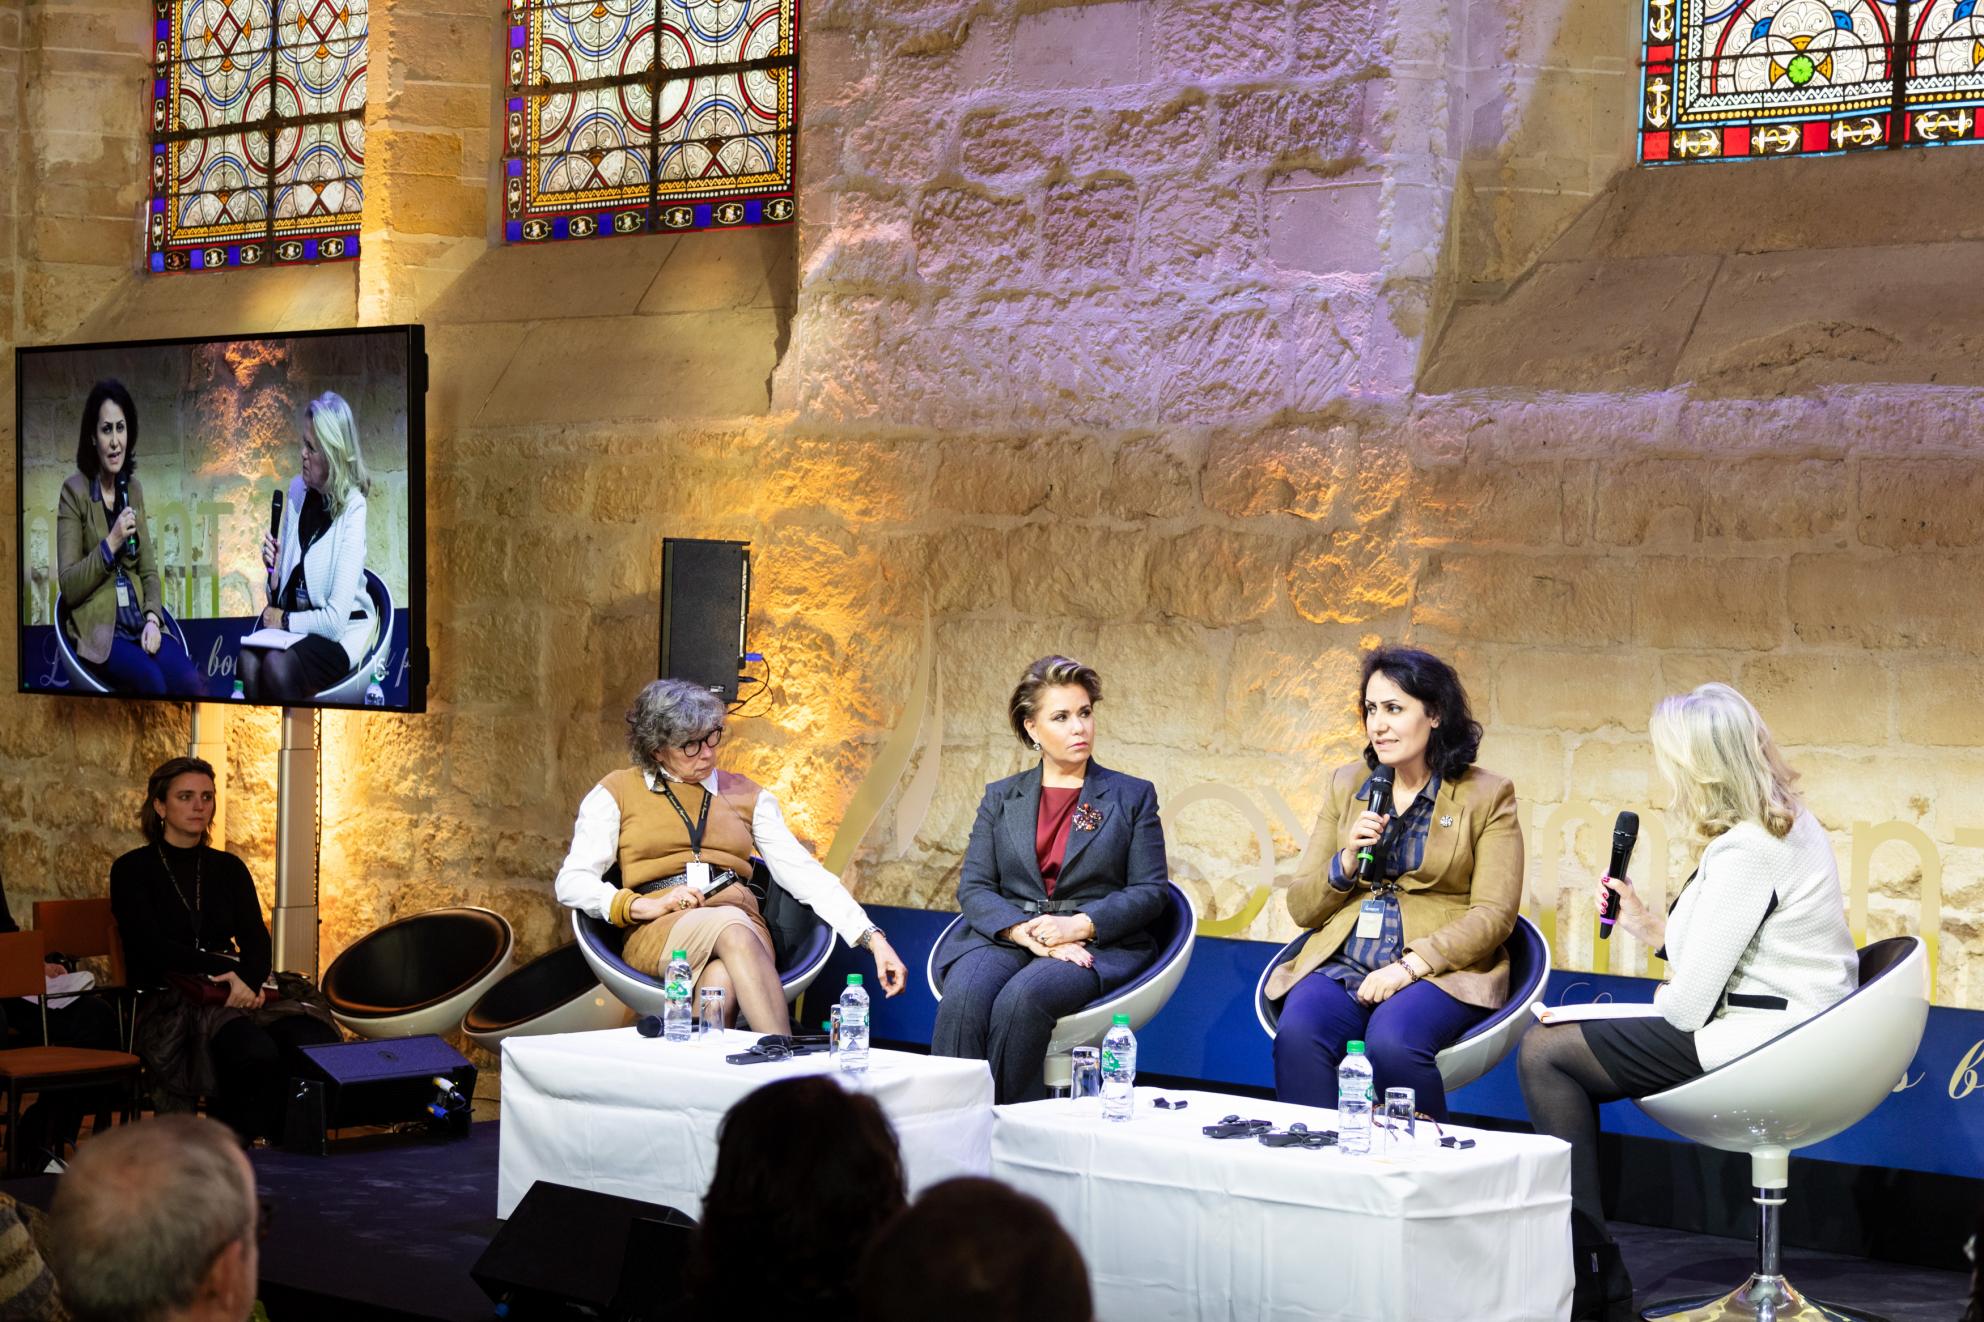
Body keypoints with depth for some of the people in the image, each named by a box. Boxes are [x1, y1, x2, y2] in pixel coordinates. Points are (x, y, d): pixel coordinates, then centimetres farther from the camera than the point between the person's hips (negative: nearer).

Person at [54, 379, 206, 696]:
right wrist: (110, 544, -16)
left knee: (191, 682, -25)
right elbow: (68, 586, -6)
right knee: (153, 682, -32)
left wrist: (153, 618, -4)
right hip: (98, 629, -4)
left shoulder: (133, 488, 15)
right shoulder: (74, 491, -3)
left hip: (139, 623, 4)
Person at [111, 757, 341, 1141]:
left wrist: (247, 980, -15)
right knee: (256, 1054, -37)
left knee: (318, 1041, -29)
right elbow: (151, 947, -8)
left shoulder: (228, 868, 19)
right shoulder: (132, 870, 4)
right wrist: (224, 970, -18)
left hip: (234, 992, 5)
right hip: (167, 1004, -5)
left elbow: (257, 942, 9)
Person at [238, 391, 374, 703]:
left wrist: (286, 620, -10)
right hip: (293, 622, 5)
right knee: (248, 659, -26)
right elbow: (281, 594, 11)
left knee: (277, 665, -32)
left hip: (340, 633, -5)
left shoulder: (352, 510, -15)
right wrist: (274, 573, -9)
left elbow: (336, 618, -19)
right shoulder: (298, 490, 4)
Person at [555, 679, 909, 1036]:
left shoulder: (746, 795, 20)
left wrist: (872, 938, -2)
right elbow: (571, 882, 5)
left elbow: (803, 873, 11)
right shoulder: (616, 792, 14)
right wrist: (646, 906, -11)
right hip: (659, 930, -3)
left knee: (722, 981, -37)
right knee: (731, 925, -38)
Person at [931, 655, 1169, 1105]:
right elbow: (973, 887, 6)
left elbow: (1150, 891, 4)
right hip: (1007, 938, 2)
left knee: (1022, 997, -35)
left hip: (1098, 946, -2)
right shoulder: (1001, 797, 18)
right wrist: (1027, 933, -14)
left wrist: (1079, 925, -13)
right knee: (964, 995, -33)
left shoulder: (1132, 797, 13)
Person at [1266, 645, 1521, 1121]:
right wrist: (1346, 862, -5)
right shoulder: (1346, 785, 16)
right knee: (1297, 1036, -30)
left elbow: (1493, 914, -4)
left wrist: (1410, 965, -17)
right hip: (1341, 966, 3)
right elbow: (1301, 908, 15)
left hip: (1441, 970, -3)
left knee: (1392, 1042, -35)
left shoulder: (1486, 796, 4)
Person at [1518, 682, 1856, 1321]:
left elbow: (1689, 1004, -20)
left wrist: (1663, 999, 1)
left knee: (1545, 1053, -5)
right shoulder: (1787, 824, 11)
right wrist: (1648, 926, 17)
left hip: (1756, 1044, -11)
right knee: (1558, 1035, 16)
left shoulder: (1745, 850, -20)